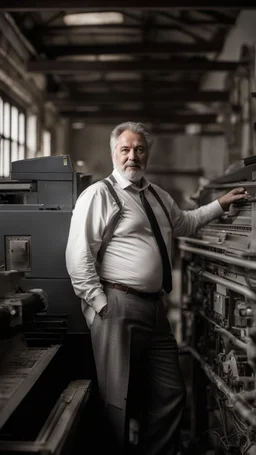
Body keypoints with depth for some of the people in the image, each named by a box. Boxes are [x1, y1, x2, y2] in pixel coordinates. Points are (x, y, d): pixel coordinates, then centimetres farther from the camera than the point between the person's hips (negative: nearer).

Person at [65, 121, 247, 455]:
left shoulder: (157, 195, 17)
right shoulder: (100, 194, -9)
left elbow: (184, 222, 36)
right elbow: (78, 256, -13)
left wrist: (220, 204, 28)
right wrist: (100, 306, -16)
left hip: (155, 307, 8)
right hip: (118, 307, -8)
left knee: (171, 396, 13)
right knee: (119, 399, 1)